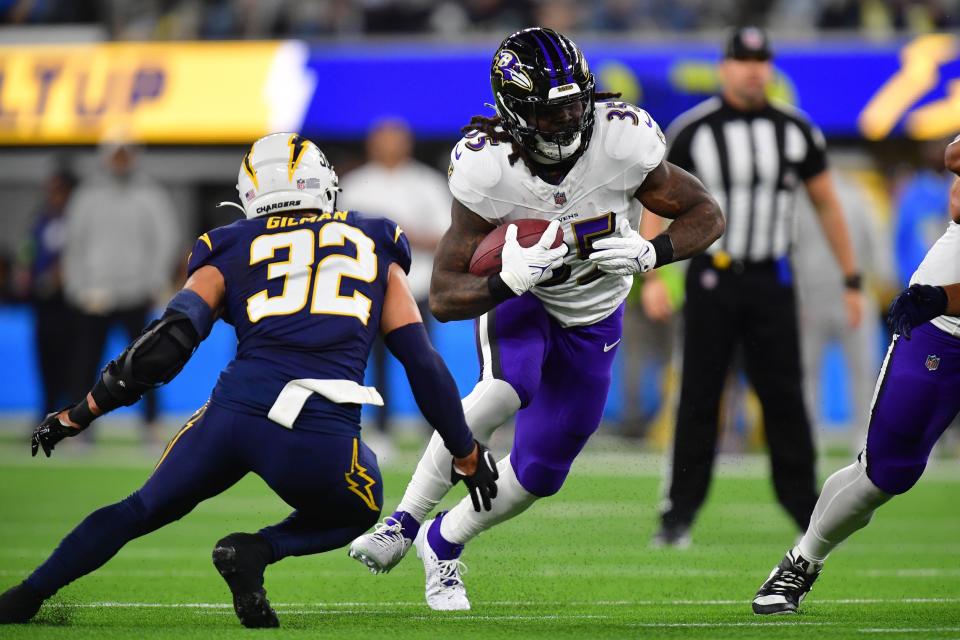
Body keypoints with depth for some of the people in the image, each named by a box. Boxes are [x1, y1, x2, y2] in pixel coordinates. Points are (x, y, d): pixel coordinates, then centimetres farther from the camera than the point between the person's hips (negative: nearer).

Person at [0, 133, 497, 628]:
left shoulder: (231, 252, 19)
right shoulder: (375, 250, 23)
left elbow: (165, 345, 8)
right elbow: (423, 364, 19)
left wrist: (80, 414, 18)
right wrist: (467, 456, 30)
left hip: (236, 411, 2)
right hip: (322, 439, -1)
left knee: (142, 510, 27)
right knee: (356, 513, 31)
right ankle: (257, 550, 3)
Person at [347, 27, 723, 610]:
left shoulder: (622, 141, -29)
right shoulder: (485, 169, -31)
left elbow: (707, 215, -16)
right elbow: (443, 297, -26)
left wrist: (649, 253, -35)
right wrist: (507, 282, -46)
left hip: (591, 320, 2)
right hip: (516, 297, -2)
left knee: (540, 471, 1)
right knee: (506, 391, -35)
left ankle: (443, 542, 29)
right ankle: (404, 522, -18)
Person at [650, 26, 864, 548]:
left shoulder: (796, 130, 5)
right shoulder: (692, 131, -4)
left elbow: (826, 204, 12)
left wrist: (852, 280, 10)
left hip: (771, 281, 2)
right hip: (712, 278, -2)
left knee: (785, 397, 1)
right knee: (698, 397, -2)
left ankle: (806, 512, 8)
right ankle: (679, 515, 2)